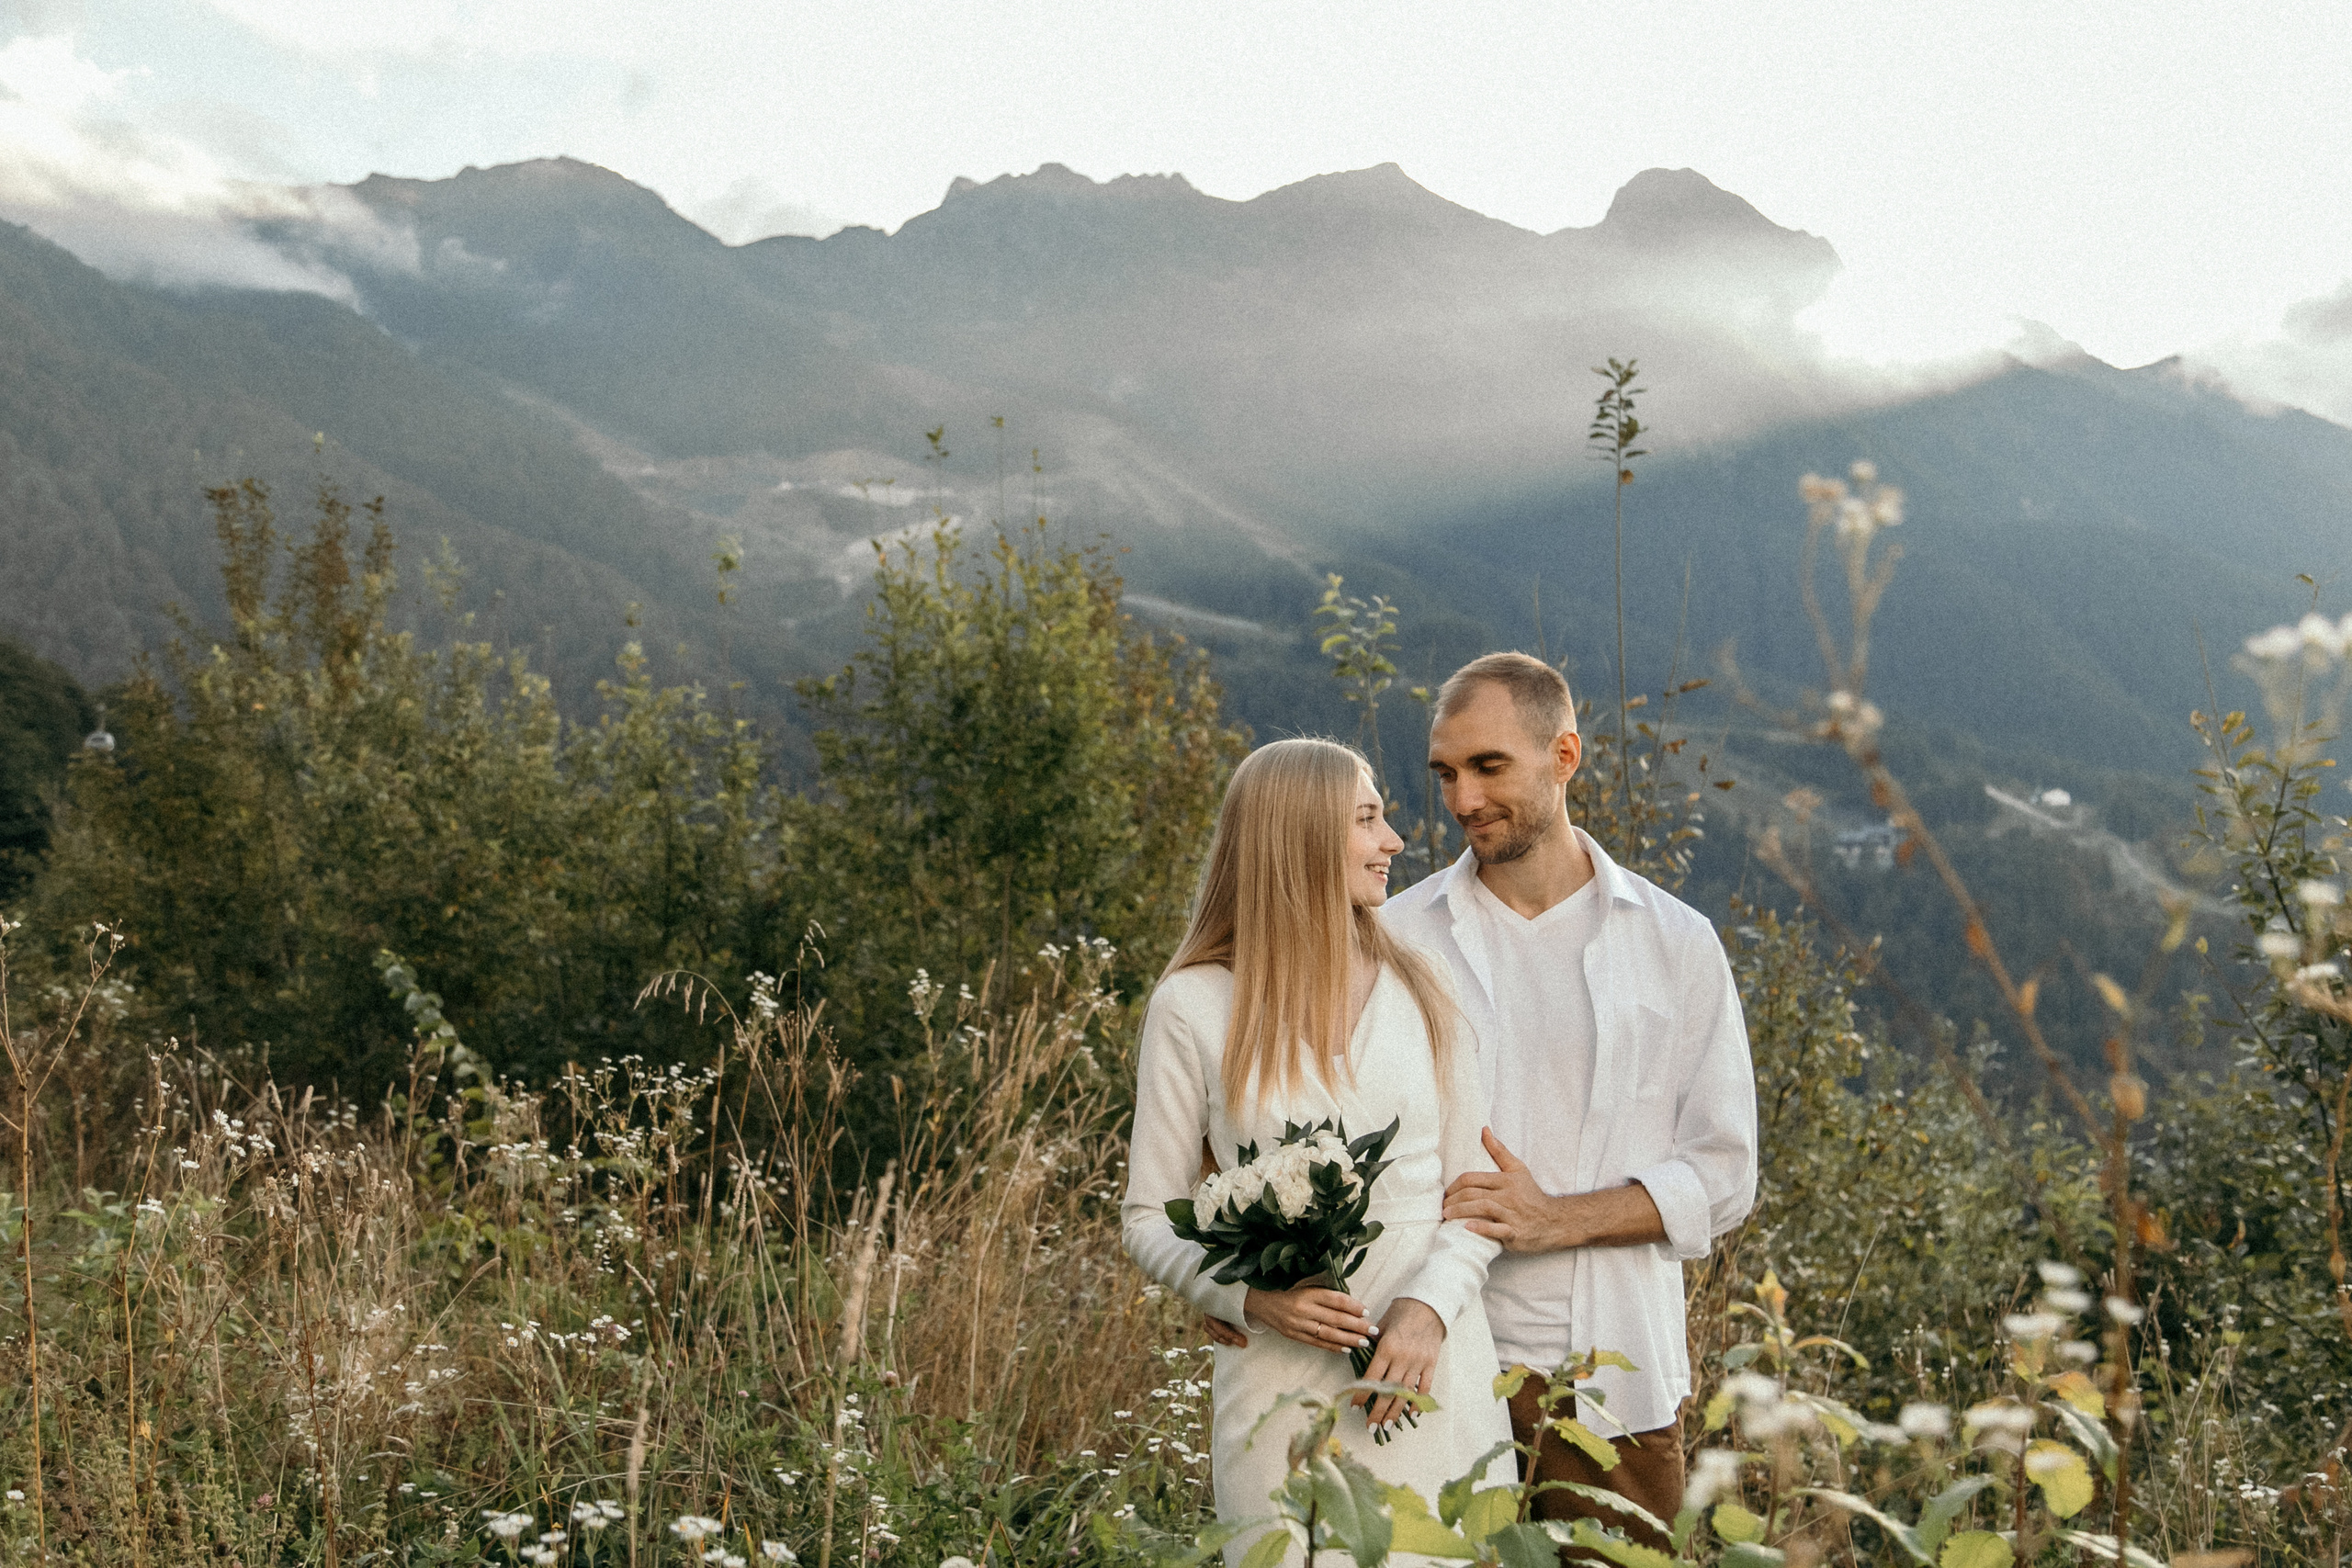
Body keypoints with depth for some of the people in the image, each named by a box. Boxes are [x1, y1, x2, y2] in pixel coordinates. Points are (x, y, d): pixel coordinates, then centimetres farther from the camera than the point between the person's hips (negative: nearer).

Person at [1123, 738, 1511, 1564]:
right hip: (1283, 1389, -2)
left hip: (1434, 1371, 2)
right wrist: (1250, 1299, -16)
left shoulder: (1421, 990, 6)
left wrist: (1431, 1306, -12)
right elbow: (1149, 1217, 2)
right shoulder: (1196, 1006, -2)